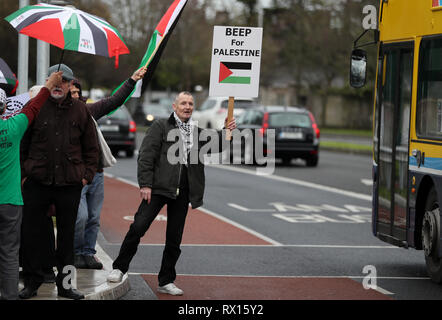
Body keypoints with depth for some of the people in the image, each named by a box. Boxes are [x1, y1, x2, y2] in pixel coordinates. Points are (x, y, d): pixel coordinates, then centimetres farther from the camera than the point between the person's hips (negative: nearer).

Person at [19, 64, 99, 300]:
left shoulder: (80, 110, 7)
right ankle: (31, 282, 12)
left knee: (67, 234, 7)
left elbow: (91, 147, 13)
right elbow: (21, 143, 7)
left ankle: (65, 284, 15)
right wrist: (22, 172, 0)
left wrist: (87, 174, 4)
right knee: (32, 233, 1)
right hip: (37, 182, -1)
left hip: (70, 183, 1)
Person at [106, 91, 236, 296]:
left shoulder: (198, 131, 17)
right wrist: (145, 184, -13)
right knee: (138, 226, -13)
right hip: (159, 187, -4)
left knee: (174, 238, 7)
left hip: (182, 192, 4)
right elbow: (146, 156, -4)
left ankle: (166, 281, 16)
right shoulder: (161, 127, 3)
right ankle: (120, 268, 1)